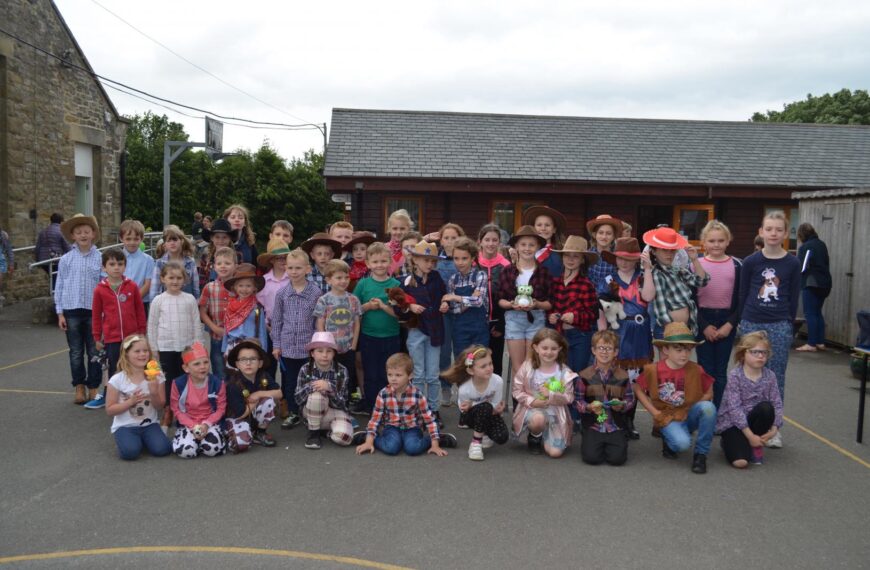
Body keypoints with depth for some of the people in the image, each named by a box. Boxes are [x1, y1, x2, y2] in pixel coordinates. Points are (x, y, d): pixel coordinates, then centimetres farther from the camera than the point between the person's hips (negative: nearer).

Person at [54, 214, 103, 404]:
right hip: (72, 310, 1)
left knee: (94, 352, 6)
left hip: (94, 310, -1)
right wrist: (60, 313, 1)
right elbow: (59, 286, 5)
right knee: (76, 352, 9)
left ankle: (93, 388, 17)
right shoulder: (66, 259, 1)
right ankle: (79, 387, 21)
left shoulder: (100, 258, -3)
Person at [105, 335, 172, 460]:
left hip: (149, 424, 2)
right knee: (130, 452, -29)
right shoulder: (117, 380, -11)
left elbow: (160, 407, 0)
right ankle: (125, 439, 6)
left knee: (162, 449, -22)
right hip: (125, 426, -2)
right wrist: (131, 401, -20)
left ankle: (142, 439, 10)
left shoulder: (156, 376, -4)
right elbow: (110, 410, -6)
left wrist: (154, 393, -20)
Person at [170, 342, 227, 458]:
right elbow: (176, 410, -3)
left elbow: (221, 409, -3)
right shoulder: (178, 384, -8)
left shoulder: (217, 383, -7)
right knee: (186, 451, -26)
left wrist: (206, 424, -17)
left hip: (210, 423, -1)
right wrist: (193, 426, -15)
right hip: (188, 424, 1)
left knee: (212, 449, -28)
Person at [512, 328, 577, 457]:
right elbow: (516, 390, -3)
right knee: (538, 418, -39)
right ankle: (534, 437, -1)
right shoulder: (528, 367, -8)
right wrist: (532, 401, -18)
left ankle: (544, 436, 26)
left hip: (555, 413, 1)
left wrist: (551, 395, -22)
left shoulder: (564, 372, -6)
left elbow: (569, 398, -5)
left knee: (555, 452, -11)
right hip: (532, 409, -1)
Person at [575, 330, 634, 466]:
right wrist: (589, 407, -20)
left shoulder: (623, 375, 3)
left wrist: (622, 405, -17)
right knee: (591, 457, -17)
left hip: (616, 425, 1)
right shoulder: (584, 375, -1)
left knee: (617, 458, -16)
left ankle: (611, 443, 19)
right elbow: (577, 400, -1)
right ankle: (589, 442, 18)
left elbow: (630, 399, 4)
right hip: (593, 424, -1)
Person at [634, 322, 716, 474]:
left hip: (689, 415, 2)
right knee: (682, 443, -34)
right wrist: (654, 412, -5)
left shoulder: (696, 370, -9)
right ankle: (669, 440, 9)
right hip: (667, 417, -2)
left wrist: (694, 409, -10)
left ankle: (700, 454, -14)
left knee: (708, 407, -33)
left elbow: (708, 393, 2)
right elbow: (638, 390, 2)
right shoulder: (653, 370, -10)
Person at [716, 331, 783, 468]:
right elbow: (734, 407, -20)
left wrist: (774, 429, -19)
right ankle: (729, 441, 11)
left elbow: (777, 404, -4)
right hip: (732, 422, -4)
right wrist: (750, 435, -22)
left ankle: (756, 445, -6)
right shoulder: (734, 375, -16)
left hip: (752, 418, 4)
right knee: (740, 461, -25)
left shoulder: (769, 376, -2)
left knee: (767, 408, -29)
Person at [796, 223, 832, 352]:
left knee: (810, 314, -5)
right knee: (818, 312, 15)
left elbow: (801, 268, -14)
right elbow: (827, 264, 17)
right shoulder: (822, 244, 12)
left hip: (811, 284, -8)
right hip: (825, 283, 8)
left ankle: (811, 344, -5)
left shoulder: (806, 247, -13)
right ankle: (820, 342, 17)